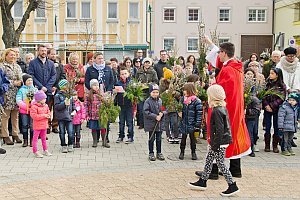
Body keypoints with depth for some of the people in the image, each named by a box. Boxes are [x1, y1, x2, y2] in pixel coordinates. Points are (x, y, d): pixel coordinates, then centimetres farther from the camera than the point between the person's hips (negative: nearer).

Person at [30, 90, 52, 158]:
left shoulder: (46, 106, 7)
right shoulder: (34, 106, -16)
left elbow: (48, 112, 18)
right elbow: (34, 116, -23)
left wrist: (48, 115, -7)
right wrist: (43, 115, -23)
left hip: (44, 125, 7)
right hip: (37, 126, -7)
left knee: (44, 138, 18)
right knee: (35, 138, 0)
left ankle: (45, 150, 28)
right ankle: (35, 151, 6)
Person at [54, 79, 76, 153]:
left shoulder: (70, 95, 9)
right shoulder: (57, 96, -4)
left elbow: (73, 104, 19)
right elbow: (56, 106, -11)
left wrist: (74, 110, 3)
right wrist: (64, 103, -21)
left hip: (69, 116, 3)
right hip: (61, 117, -3)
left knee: (71, 132, -3)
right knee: (62, 132, 6)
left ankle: (70, 145, 15)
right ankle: (64, 146, 18)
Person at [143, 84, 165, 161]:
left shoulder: (160, 100, 4)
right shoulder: (148, 101, -10)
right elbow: (146, 112, -16)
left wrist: (162, 114, -11)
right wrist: (155, 116, -19)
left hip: (160, 123, 4)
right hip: (151, 124, -4)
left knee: (159, 139, 12)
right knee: (151, 139, 7)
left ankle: (159, 153, 24)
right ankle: (151, 153, 18)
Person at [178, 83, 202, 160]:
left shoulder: (196, 101, -12)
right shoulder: (182, 99, 3)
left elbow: (199, 113, -12)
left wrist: (197, 124, -15)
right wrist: (179, 113, -3)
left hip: (192, 124, -4)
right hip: (184, 123, 4)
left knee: (192, 138, 10)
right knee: (183, 137, 12)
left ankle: (193, 152, 23)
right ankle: (182, 152, 24)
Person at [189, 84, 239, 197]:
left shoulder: (216, 111, -21)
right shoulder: (223, 108, 9)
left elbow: (219, 130, -24)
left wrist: (216, 145, -20)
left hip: (220, 143, -10)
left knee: (220, 164, -1)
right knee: (208, 160, 18)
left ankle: (232, 186, 5)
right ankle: (202, 182, 29)